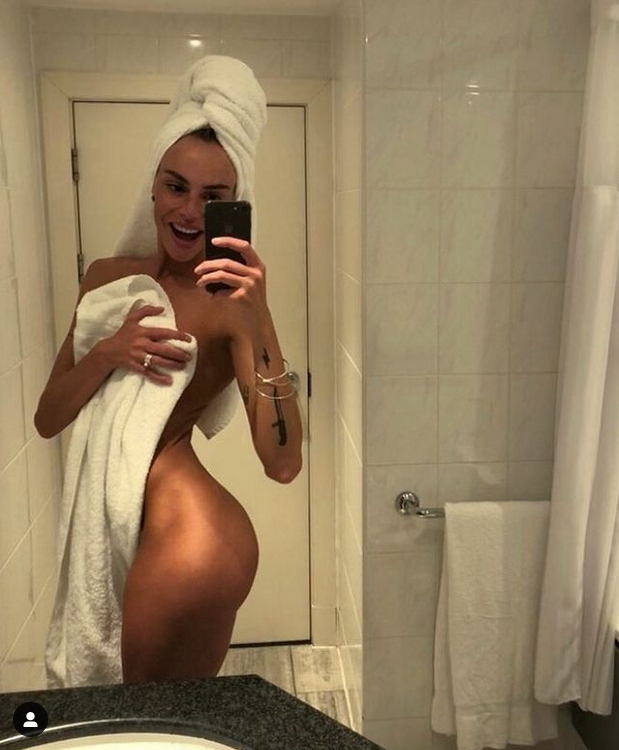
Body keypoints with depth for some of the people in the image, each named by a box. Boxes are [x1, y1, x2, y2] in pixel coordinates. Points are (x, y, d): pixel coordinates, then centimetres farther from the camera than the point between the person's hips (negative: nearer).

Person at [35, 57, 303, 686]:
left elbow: (283, 464, -22)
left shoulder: (228, 301, -12)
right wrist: (108, 351, -16)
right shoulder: (108, 277, 6)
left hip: (188, 533, -6)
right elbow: (47, 419, 3)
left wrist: (258, 320, -31)